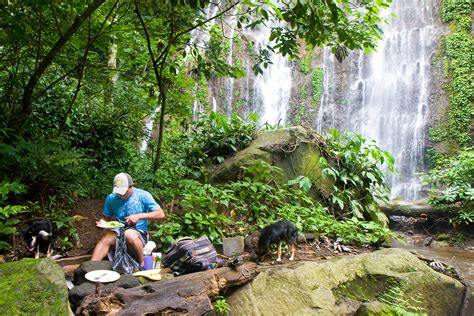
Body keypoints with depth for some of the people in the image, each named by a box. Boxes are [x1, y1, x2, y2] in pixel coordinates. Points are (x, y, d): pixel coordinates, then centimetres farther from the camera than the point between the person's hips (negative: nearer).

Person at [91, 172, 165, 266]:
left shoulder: (143, 195, -4)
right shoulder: (111, 198, 7)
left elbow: (161, 215, -8)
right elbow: (106, 217, 15)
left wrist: (139, 216, -18)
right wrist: (102, 222, -10)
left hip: (139, 234, -3)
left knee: (129, 234, -37)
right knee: (106, 238, -29)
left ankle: (142, 264, -19)